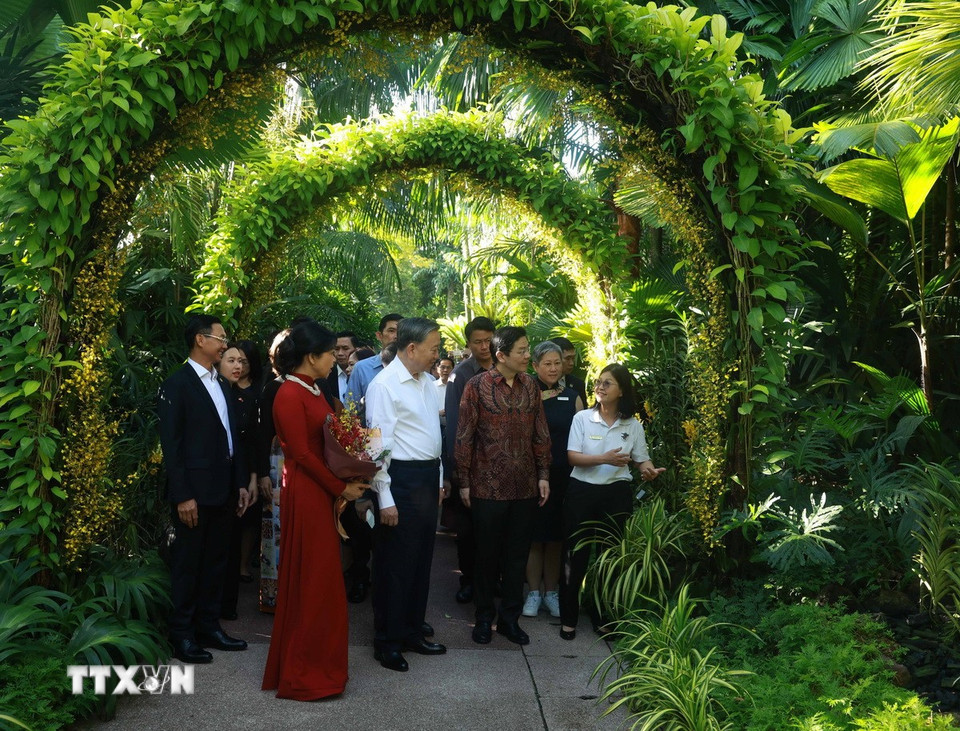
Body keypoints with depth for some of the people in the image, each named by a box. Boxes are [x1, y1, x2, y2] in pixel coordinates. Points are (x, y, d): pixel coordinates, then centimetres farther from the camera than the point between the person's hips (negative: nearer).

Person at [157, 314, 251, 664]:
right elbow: (171, 445, -12)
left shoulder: (221, 385, 14)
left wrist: (241, 483, 11)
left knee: (215, 562, 14)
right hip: (195, 491, -7)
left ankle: (209, 626, 25)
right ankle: (182, 634, 15)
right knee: (188, 564, 4)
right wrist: (183, 496, -16)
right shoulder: (177, 385, -8)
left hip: (224, 490, 7)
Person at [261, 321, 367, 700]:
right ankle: (301, 673, 14)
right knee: (309, 579, 1)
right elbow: (302, 454, -18)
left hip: (322, 492, 9)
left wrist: (348, 481, -2)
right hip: (305, 493, -9)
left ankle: (317, 662, 29)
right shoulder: (290, 395, -16)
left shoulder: (312, 390, 11)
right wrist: (341, 488, -11)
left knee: (321, 577, 16)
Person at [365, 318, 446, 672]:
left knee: (421, 558, 17)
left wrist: (439, 479, 16)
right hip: (402, 479, -8)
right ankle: (387, 640, 18)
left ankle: (413, 630, 31)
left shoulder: (427, 381, 10)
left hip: (429, 476, 8)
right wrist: (385, 499, -17)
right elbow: (379, 444, -16)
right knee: (395, 562, 4)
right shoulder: (384, 385, -14)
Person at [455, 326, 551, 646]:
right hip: (488, 485, -3)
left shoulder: (530, 386, 4)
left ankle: (510, 617, 25)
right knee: (487, 554, 10)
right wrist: (464, 481, -6)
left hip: (525, 486, 4)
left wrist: (543, 474, 4)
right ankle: (484, 616, 26)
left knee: (517, 554, 11)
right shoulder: (477, 386, -7)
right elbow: (464, 436, -6)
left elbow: (541, 433, 8)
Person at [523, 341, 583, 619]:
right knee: (534, 536, 5)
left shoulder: (572, 398, 5)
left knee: (555, 537, 11)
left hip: (563, 475, 2)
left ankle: (551, 591, 23)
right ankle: (533, 592, 18)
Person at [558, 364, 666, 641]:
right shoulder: (582, 418, -3)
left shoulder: (633, 425, 2)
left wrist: (649, 470, -18)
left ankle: (602, 617, 26)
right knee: (576, 555, 2)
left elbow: (642, 460, 5)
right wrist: (605, 459, -24)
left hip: (616, 494, 2)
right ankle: (568, 617, 16)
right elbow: (572, 456, -10)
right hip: (582, 491, -1)